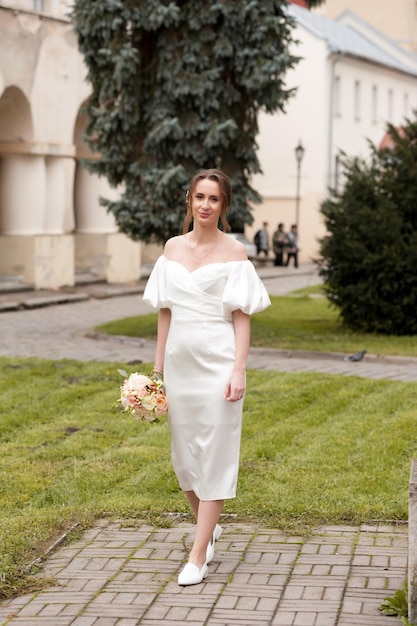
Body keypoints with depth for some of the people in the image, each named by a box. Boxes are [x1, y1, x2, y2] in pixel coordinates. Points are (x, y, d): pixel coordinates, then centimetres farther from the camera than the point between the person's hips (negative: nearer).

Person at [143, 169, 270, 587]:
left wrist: (239, 370, -13)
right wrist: (157, 366, 10)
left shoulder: (233, 253, -4)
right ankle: (209, 527, 36)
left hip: (217, 361, -5)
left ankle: (198, 556, 1)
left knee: (214, 453, -3)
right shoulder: (173, 249, 8)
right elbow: (165, 312, 12)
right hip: (180, 360, 5)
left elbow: (241, 316, -6)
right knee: (183, 451, 13)